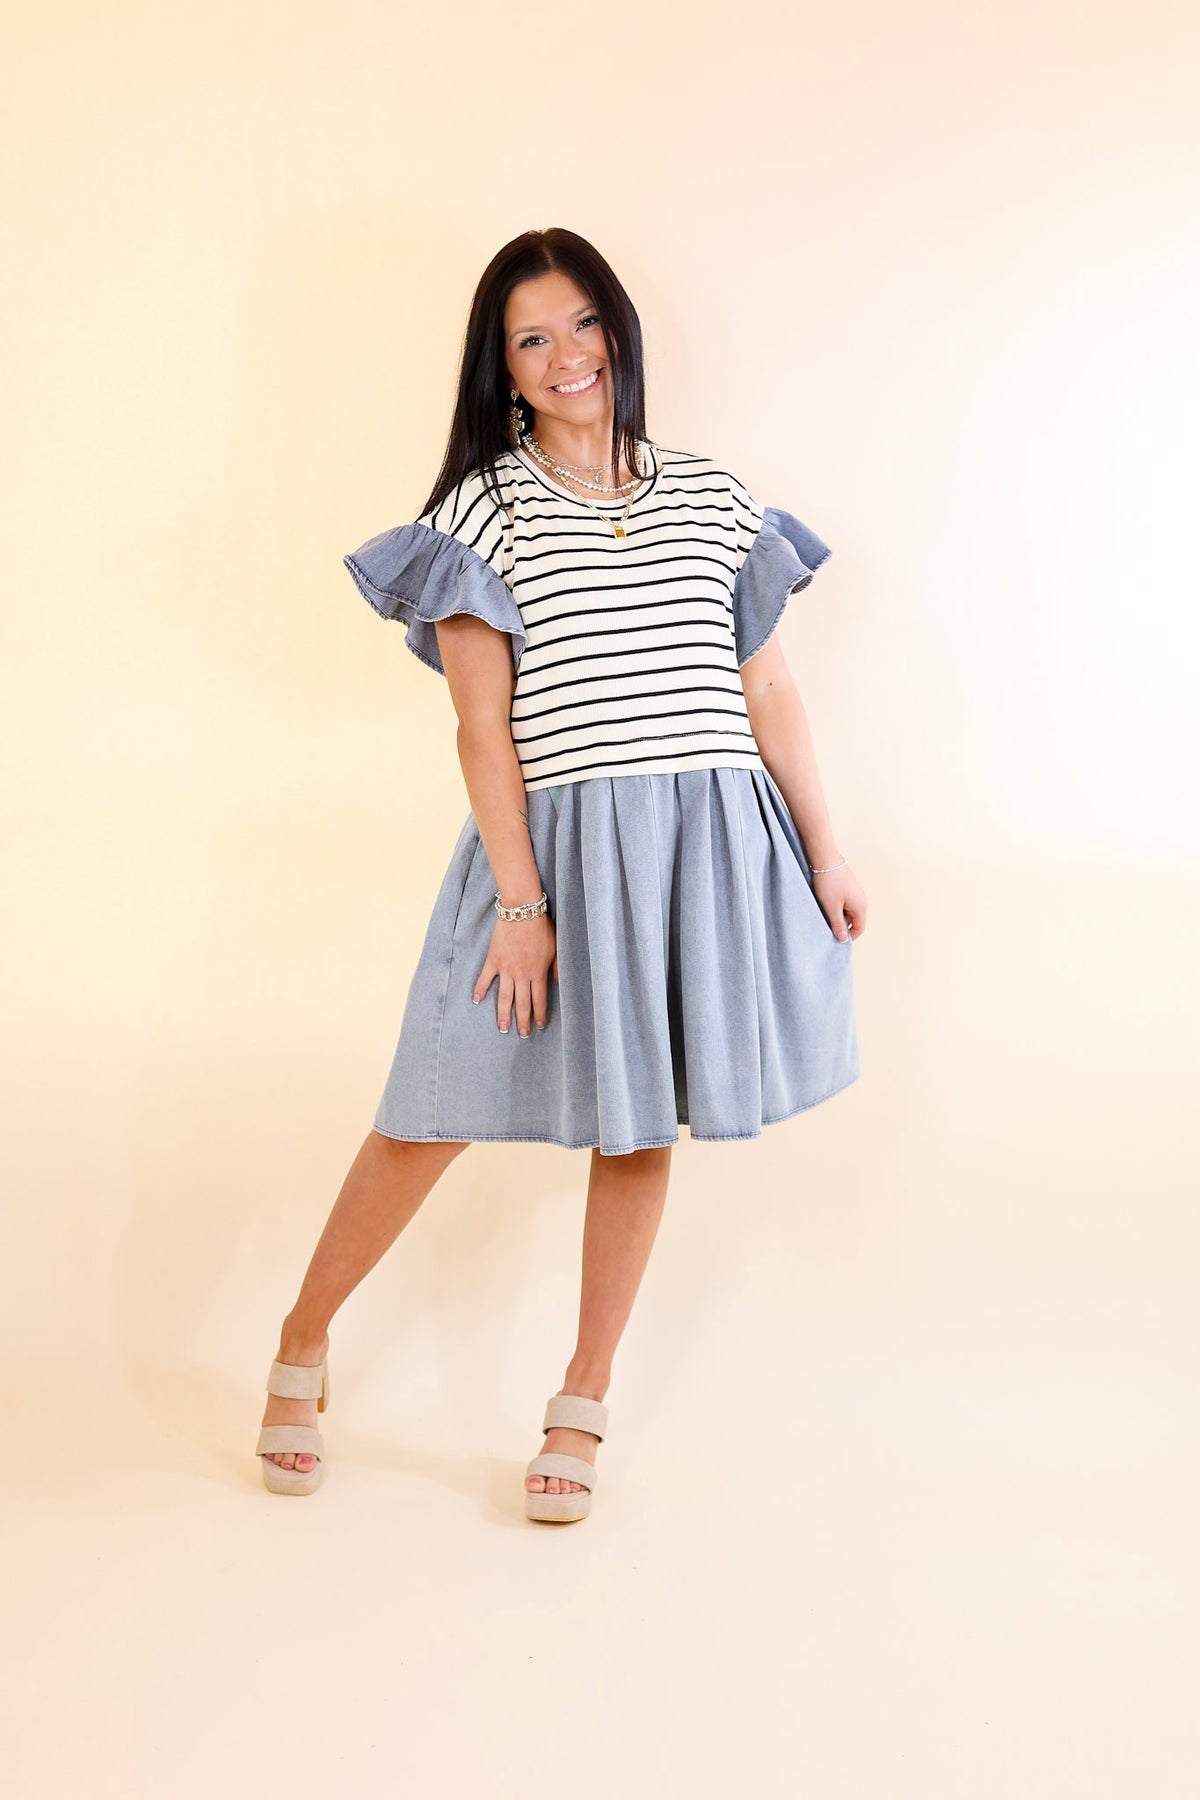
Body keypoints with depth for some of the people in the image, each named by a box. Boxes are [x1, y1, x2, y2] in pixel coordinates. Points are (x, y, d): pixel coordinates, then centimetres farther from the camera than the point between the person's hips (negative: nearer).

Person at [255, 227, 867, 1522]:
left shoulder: (710, 494, 11)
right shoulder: (483, 508, 0)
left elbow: (768, 692, 12)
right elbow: (483, 727, -6)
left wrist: (823, 851, 8)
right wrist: (521, 900, -13)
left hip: (712, 843, 3)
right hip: (557, 841, -3)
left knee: (640, 1125, 9)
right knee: (437, 1113, 0)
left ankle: (581, 1407, 25)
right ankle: (303, 1342, 24)